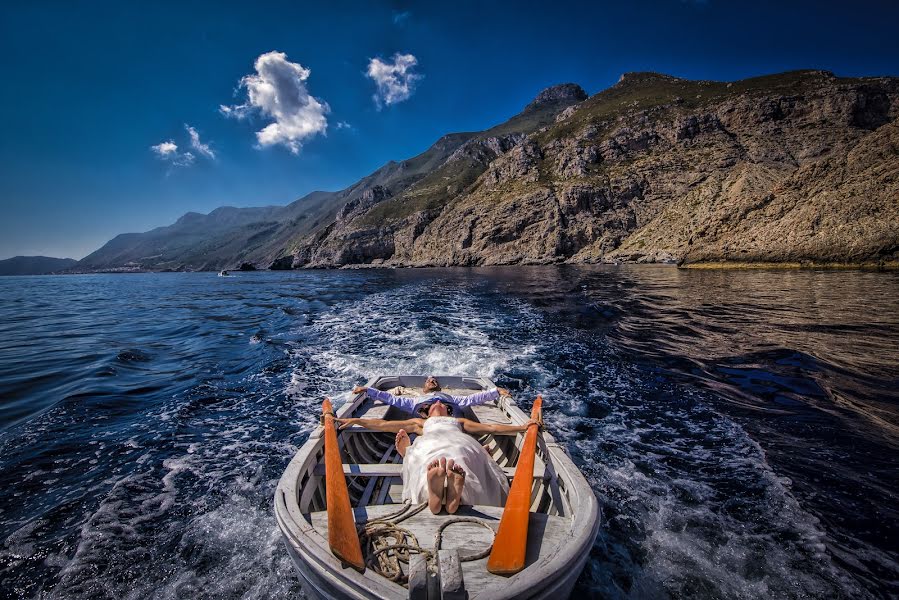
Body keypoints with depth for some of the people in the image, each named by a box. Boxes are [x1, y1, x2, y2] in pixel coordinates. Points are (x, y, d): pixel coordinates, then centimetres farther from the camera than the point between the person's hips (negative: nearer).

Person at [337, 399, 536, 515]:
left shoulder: (459, 421, 45)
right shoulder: (419, 422, 44)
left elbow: (491, 427, 35)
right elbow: (383, 424, 35)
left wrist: (522, 427, 27)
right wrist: (355, 420, 28)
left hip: (460, 444, 1)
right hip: (430, 445, 0)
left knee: (458, 461, -38)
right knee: (433, 464, -39)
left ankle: (455, 493, -66)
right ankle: (434, 493, -67)